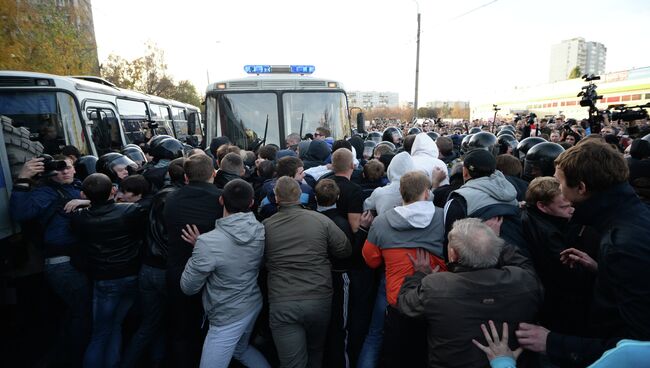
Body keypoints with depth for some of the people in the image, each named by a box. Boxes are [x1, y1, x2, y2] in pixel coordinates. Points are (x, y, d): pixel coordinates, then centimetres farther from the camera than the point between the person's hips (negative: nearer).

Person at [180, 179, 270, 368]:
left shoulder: (208, 242, -28)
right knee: (241, 349, 32)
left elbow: (188, 287, -15)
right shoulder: (261, 232, -12)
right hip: (254, 305, 6)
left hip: (228, 318, -6)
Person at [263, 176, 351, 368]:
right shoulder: (321, 220, -6)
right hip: (320, 300, 2)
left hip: (282, 305, -1)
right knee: (316, 352, 27)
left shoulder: (265, 226, -5)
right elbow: (345, 250, 2)